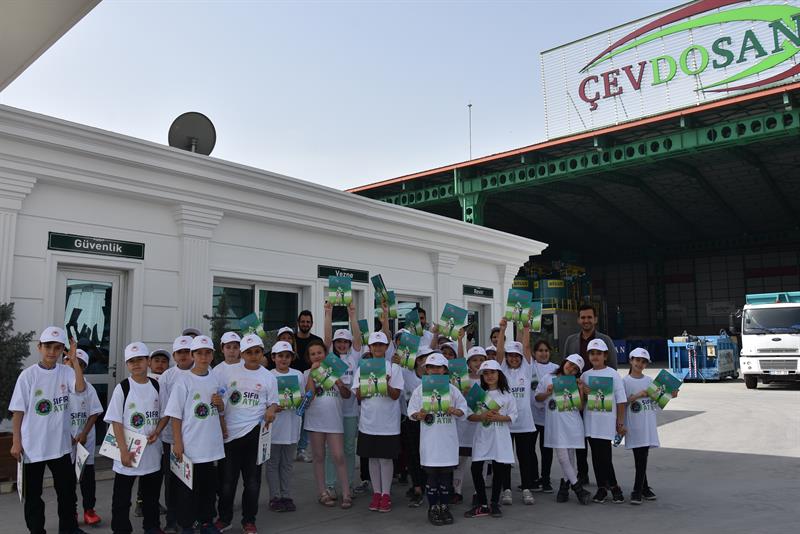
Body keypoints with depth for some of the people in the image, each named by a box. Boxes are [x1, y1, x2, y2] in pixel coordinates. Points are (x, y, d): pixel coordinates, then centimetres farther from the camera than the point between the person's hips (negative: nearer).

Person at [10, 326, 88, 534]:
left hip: (60, 444, 3)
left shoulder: (66, 372, -2)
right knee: (33, 493, 10)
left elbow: (81, 388, -22)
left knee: (67, 489, 13)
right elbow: (18, 411, -5)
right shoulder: (28, 375, -8)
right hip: (32, 445, -2)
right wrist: (16, 442, -8)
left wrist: (74, 359, -21)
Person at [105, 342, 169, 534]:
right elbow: (116, 421, -9)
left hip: (152, 451, 3)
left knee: (152, 493, 16)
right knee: (122, 496, 6)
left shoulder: (156, 386, 2)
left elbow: (165, 414, 8)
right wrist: (124, 451, -15)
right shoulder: (122, 388, -7)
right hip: (128, 451, -3)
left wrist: (156, 432, -11)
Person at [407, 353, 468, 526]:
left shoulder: (452, 389, 3)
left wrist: (455, 411, -16)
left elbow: (463, 410, 4)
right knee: (431, 473, 4)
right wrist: (419, 415, -21)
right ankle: (433, 507, 17)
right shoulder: (420, 390, 0)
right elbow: (411, 411, -1)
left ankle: (445, 506, 22)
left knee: (447, 473, 8)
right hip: (429, 439, -1)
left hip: (448, 439, 1)